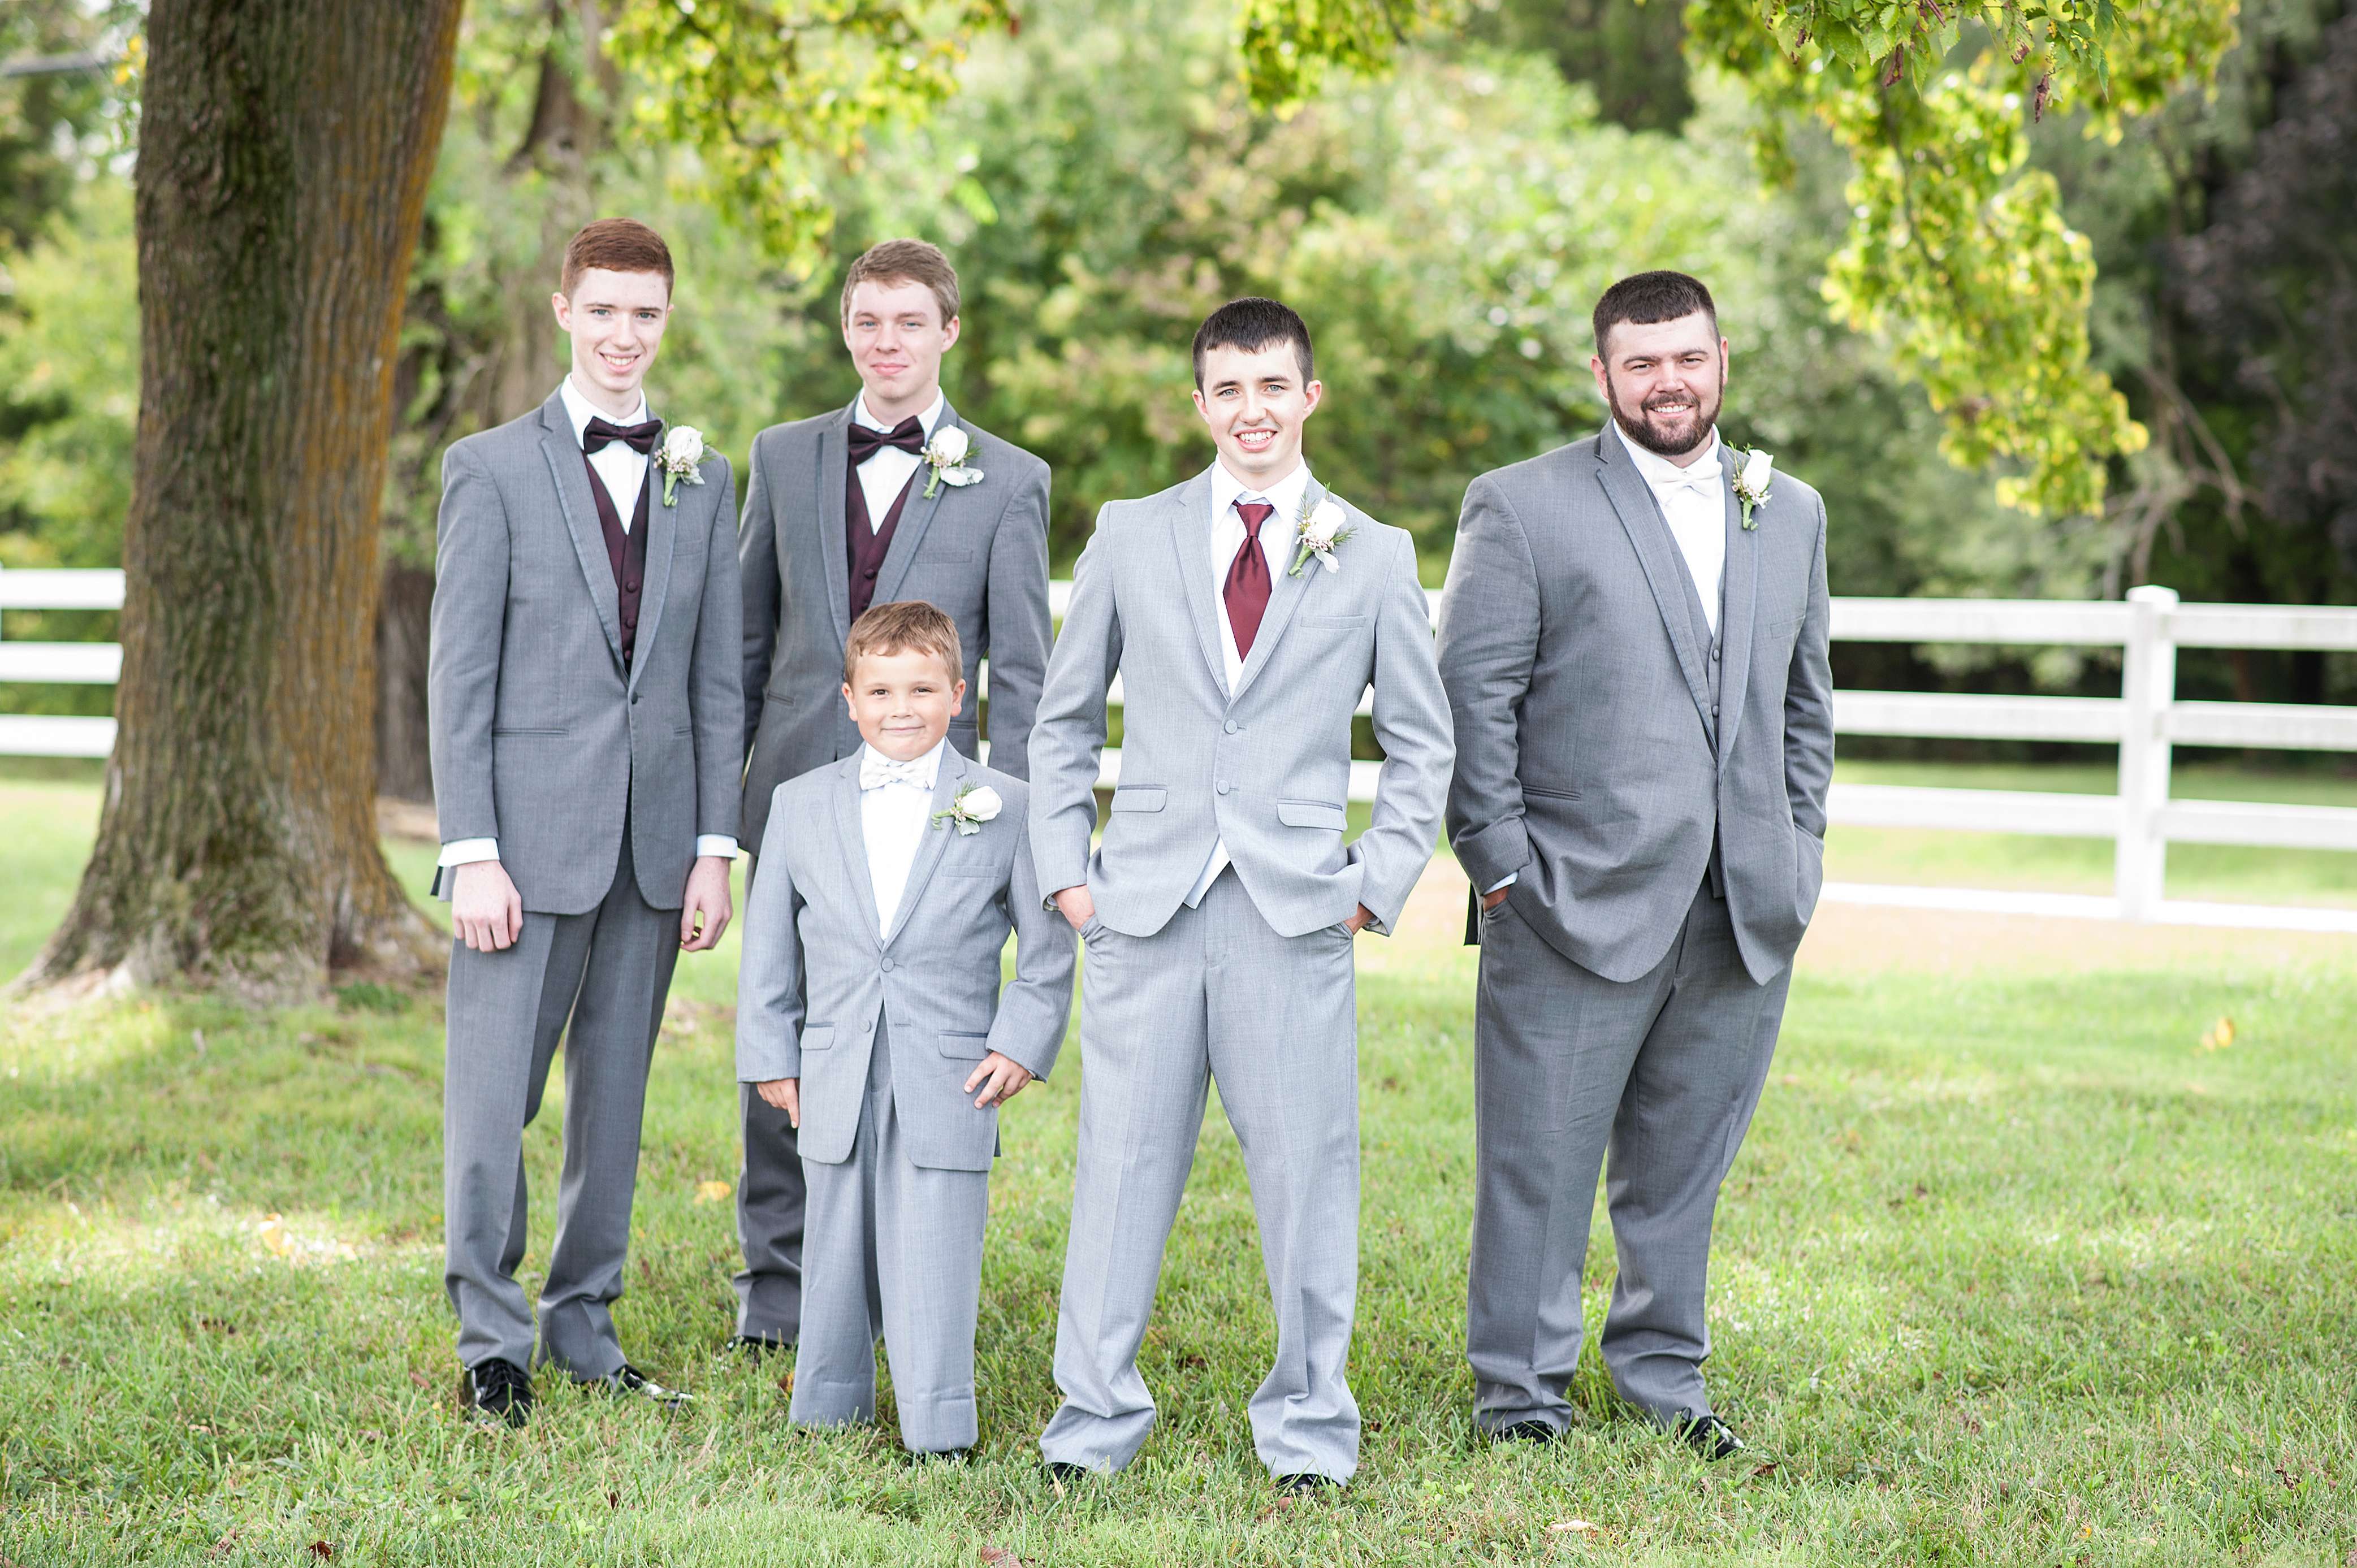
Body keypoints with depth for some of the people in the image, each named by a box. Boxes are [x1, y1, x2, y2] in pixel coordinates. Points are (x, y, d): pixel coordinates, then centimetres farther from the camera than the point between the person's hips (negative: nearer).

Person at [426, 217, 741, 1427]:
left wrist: (715, 847, 4)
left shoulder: (701, 478, 11)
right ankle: (491, 1340, 8)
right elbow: (460, 676, -4)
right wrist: (472, 853, -10)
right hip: (530, 833, -3)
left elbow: (717, 677, 10)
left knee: (614, 1099, 10)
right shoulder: (491, 469, 0)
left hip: (654, 843, 4)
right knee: (491, 1099, -4)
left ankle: (583, 1326, 21)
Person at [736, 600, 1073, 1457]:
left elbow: (1048, 944, 6)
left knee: (933, 1265, -4)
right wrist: (770, 1057, 8)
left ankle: (938, 1430, 3)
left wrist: (1022, 1042, -4)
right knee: (836, 1256, 10)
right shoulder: (801, 806, 8)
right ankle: (827, 1409, 25)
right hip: (835, 1087, 2)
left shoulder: (1005, 807, 2)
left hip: (949, 1088, -2)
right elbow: (769, 944, 13)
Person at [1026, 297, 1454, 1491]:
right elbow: (1064, 720, 15)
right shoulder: (1131, 538, 9)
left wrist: (1378, 884, 2)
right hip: (1145, 903, 1)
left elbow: (1422, 744, 11)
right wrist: (1065, 867, 6)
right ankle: (1096, 1416, 15)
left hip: (1296, 912, 0)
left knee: (1305, 1170, 2)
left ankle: (1309, 1427, 15)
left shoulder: (1373, 556, 7)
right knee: (1123, 1164, 3)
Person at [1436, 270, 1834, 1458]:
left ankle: (1663, 1374, 25)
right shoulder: (1521, 508, -1)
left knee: (1685, 1161, 12)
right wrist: (1500, 862, -9)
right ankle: (1519, 1389, 12)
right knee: (1541, 1160, 1)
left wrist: (1800, 847, 12)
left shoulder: (1791, 512, 15)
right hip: (1578, 905, -4)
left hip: (1745, 913, 4)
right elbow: (1473, 697, -4)